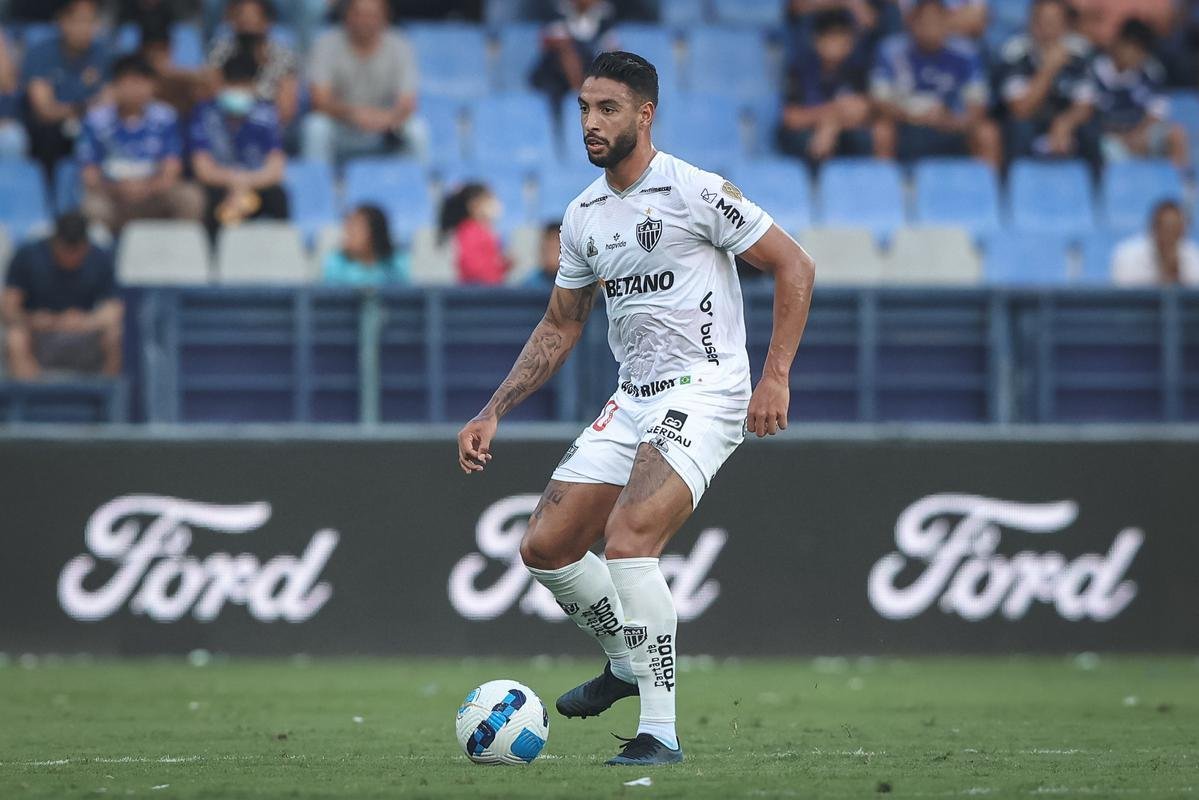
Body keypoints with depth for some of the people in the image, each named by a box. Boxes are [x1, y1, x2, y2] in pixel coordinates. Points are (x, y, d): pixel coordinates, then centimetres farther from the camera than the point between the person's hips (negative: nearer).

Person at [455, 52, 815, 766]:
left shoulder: (694, 191, -10)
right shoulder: (584, 216, 12)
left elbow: (794, 266, -8)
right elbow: (560, 326, 22)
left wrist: (776, 376, -15)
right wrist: (493, 414, 14)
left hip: (705, 390, -8)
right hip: (633, 399, 8)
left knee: (627, 540, -26)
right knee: (545, 547, 3)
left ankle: (661, 732, -22)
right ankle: (628, 662, 28)